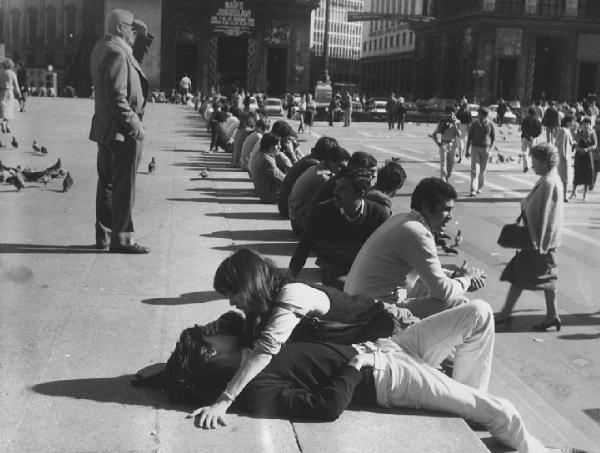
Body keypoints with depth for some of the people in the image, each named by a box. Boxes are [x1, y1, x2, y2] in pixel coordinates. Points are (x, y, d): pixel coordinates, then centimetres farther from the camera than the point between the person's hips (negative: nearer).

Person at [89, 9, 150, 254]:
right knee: (124, 186, -3)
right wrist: (135, 126, -19)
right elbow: (118, 98, -23)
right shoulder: (116, 53, -18)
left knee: (107, 184, 15)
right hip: (122, 132, -10)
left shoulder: (101, 48, 14)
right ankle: (121, 239, 3)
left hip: (105, 130, 10)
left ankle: (104, 235, 24)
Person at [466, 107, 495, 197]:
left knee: (482, 170, 10)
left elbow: (493, 137, 7)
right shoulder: (474, 124, -3)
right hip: (475, 149, 0)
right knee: (474, 169, -11)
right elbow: (470, 136, 3)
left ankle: (479, 188, 28)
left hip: (485, 149, 1)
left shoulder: (490, 125, -4)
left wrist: (489, 148, 2)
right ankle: (473, 190, -15)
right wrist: (467, 150, 2)